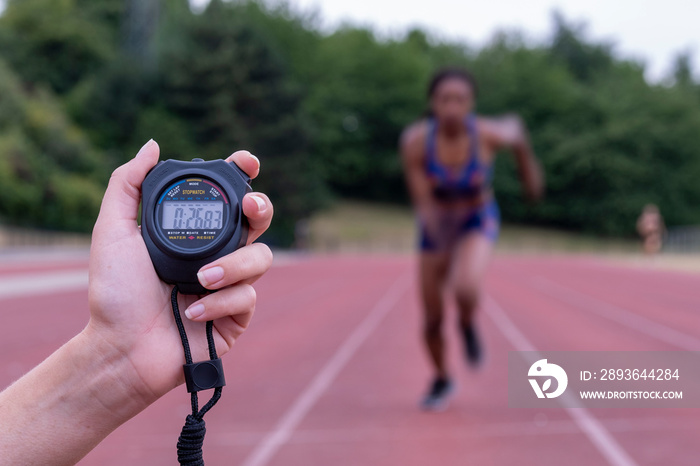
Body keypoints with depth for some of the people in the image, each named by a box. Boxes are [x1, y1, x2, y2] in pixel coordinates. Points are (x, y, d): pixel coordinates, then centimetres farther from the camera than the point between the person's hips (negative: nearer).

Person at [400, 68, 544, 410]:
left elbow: (515, 129, 0)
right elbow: (422, 201, -26)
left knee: (466, 287, -33)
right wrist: (440, 241, -42)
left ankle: (467, 325, 6)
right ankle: (441, 380, 39)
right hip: (437, 227, 1)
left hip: (479, 222, -1)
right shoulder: (415, 141, -25)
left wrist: (528, 168, 13)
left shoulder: (488, 134, -24)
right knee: (432, 319, 7)